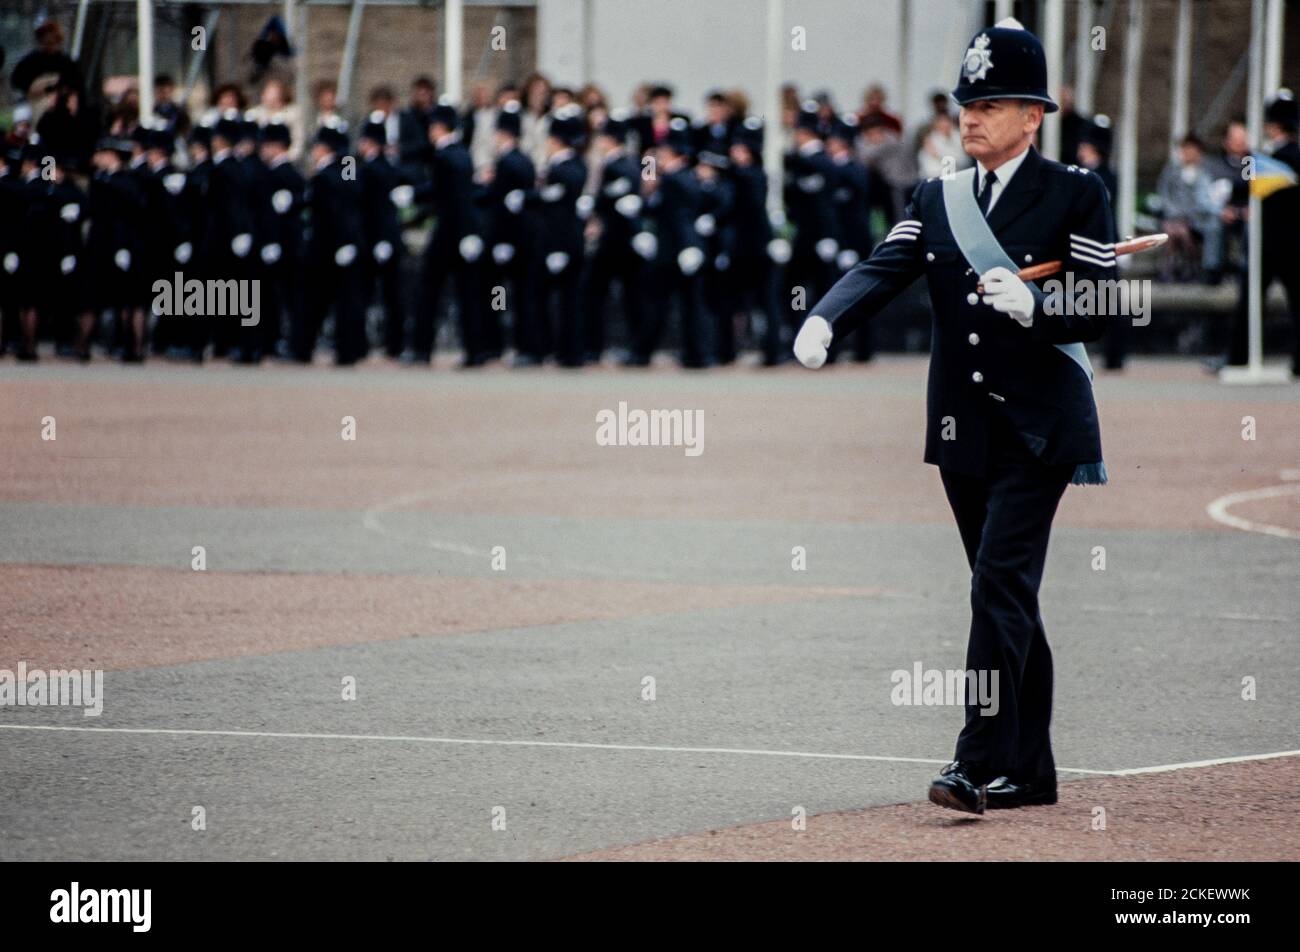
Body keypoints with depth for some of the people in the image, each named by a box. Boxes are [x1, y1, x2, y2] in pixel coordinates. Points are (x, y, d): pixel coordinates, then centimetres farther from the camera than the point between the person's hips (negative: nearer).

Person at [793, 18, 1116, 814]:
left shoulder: (1076, 194, -4)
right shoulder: (937, 198, 10)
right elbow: (884, 270, -4)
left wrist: (1032, 305, -27)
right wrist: (823, 323, -23)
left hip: (1040, 429, -6)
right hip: (964, 432, 6)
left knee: (1001, 585, -15)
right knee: (1008, 598, 11)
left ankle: (981, 762, -18)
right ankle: (1028, 772, 17)